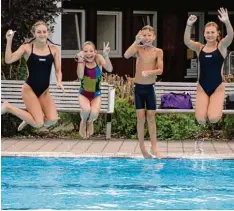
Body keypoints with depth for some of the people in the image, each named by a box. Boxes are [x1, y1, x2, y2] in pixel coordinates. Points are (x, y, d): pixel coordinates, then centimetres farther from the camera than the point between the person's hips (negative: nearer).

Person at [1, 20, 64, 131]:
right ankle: (8, 107, 7)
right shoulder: (27, 47, -7)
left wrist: (59, 82, -15)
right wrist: (9, 41, -23)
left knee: (52, 120, -16)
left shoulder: (53, 49, 2)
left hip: (44, 91, 4)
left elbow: (58, 70, 5)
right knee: (38, 123, -16)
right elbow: (8, 60, -16)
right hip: (29, 89, -4)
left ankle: (31, 115, 18)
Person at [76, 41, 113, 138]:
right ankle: (83, 122, 6)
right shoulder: (82, 61, -13)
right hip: (83, 94, 0)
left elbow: (109, 69, -30)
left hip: (96, 94, 1)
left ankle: (90, 122, 14)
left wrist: (106, 56, -45)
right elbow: (80, 76, -29)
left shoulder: (98, 58, -13)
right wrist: (80, 60, -36)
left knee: (94, 113, -26)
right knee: (86, 110, -32)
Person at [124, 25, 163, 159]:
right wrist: (137, 41, -27)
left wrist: (149, 72, -27)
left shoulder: (158, 52, -3)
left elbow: (160, 70, -10)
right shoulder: (138, 48, -4)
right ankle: (142, 147, 6)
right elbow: (126, 55, -24)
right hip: (139, 87, 0)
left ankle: (154, 146, 8)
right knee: (141, 117, 0)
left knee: (151, 116, 3)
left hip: (150, 87, 0)